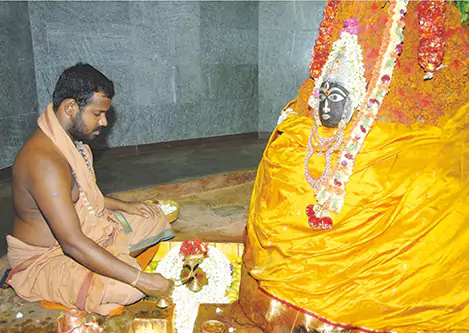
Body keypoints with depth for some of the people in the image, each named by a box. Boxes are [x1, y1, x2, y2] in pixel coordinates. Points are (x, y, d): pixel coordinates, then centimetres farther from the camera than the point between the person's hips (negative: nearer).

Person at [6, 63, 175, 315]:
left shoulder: (72, 139, 0)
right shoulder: (45, 161, -32)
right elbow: (73, 243, -35)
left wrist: (124, 206, 6)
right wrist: (141, 280, -35)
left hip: (86, 230, 9)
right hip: (44, 257, -9)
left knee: (154, 218, 10)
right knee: (125, 288, -31)